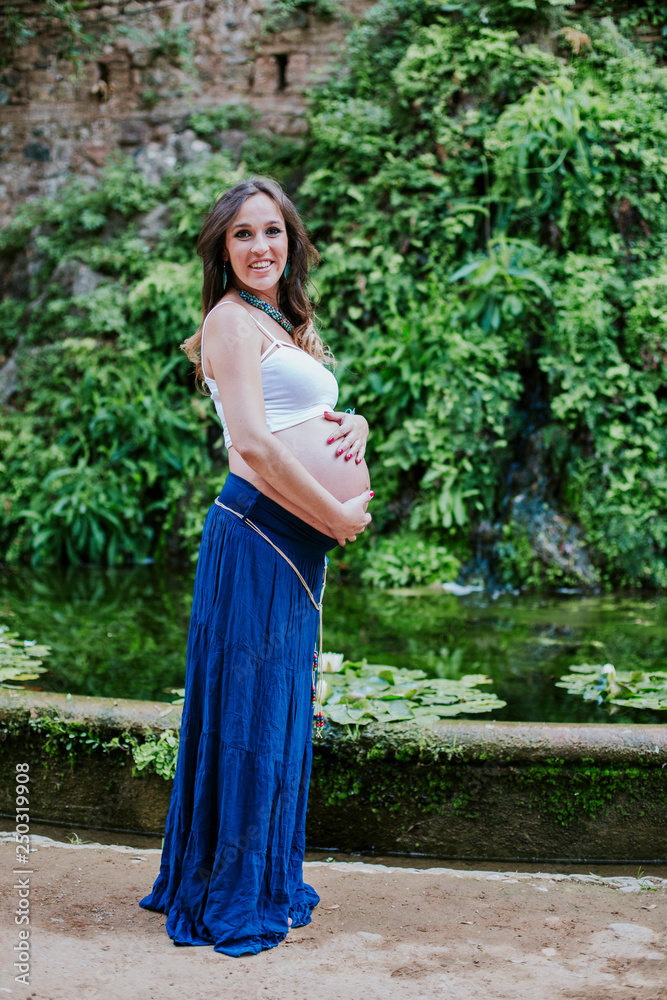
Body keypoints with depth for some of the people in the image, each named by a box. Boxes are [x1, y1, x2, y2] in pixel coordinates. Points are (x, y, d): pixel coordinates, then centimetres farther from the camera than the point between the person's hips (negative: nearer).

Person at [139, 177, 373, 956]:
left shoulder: (287, 324, 21)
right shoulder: (232, 318, -7)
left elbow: (320, 422, 24)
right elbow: (254, 443, -18)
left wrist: (356, 426, 1)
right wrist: (339, 517, -12)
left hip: (297, 540, 9)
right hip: (257, 532, -9)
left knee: (281, 710, 14)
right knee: (246, 709, -2)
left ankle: (267, 882, 28)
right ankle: (228, 901, 12)